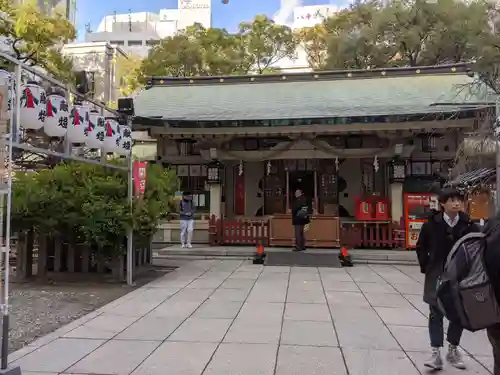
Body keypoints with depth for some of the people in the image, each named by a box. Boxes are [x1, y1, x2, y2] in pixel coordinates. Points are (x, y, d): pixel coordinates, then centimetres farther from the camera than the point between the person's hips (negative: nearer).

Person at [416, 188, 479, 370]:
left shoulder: (468, 224, -4)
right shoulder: (432, 224, -7)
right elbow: (421, 247, 5)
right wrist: (426, 266, 1)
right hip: (437, 276, -2)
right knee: (436, 314, 0)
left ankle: (453, 350, 29)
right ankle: (436, 353, 5)